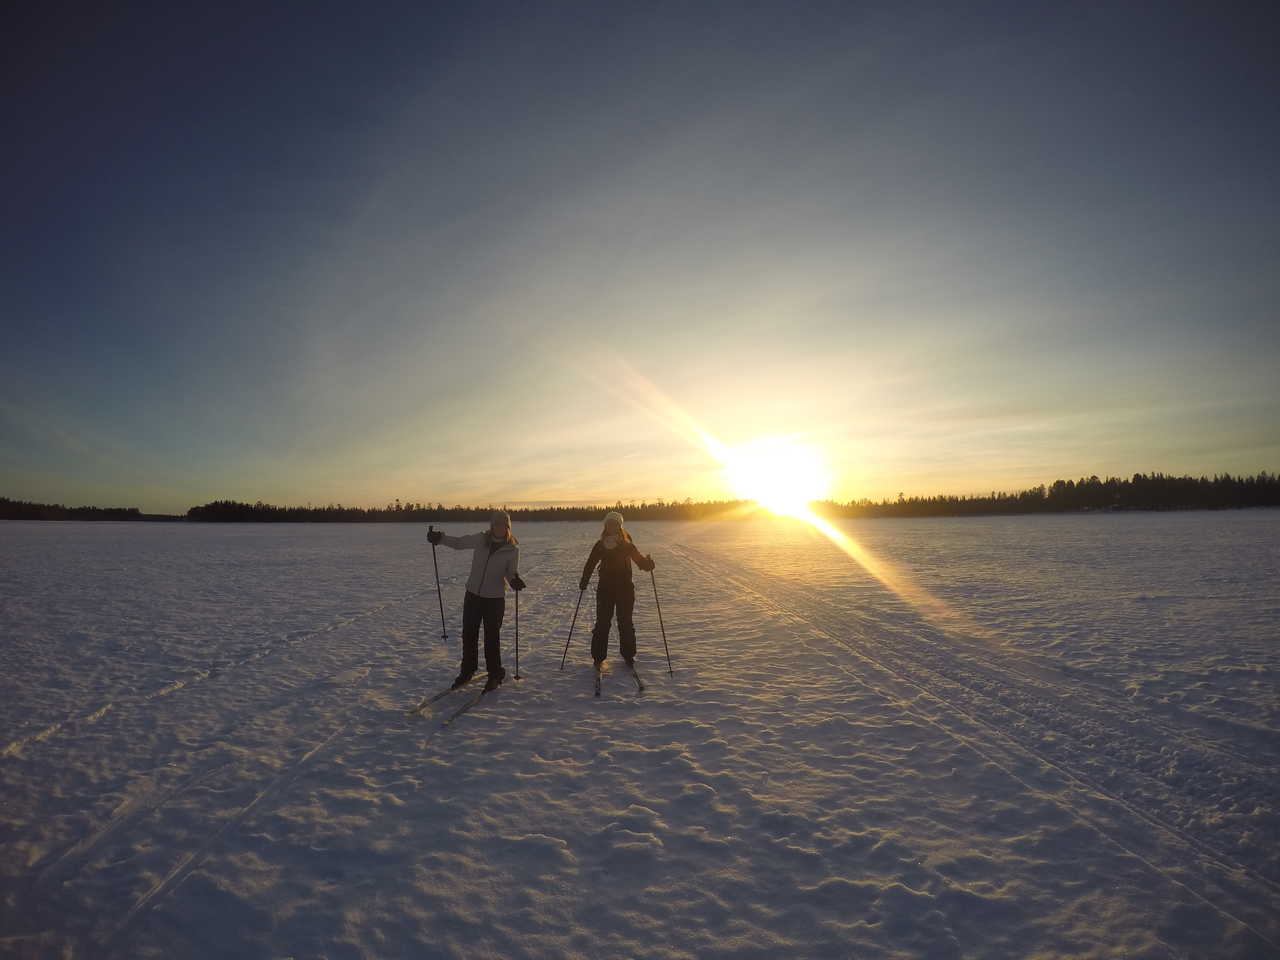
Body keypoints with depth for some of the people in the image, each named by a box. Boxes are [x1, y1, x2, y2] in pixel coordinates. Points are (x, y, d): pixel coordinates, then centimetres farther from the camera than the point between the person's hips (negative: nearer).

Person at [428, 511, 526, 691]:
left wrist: (515, 581, -29)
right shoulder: (481, 539, -5)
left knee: (491, 638, 2)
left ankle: (495, 674, 22)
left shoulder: (513, 548, -10)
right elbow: (458, 543, 5)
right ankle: (467, 670, 34)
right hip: (473, 595, 3)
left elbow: (512, 573, -7)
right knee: (468, 634, 13)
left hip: (495, 599, -3)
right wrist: (440, 538, -10)